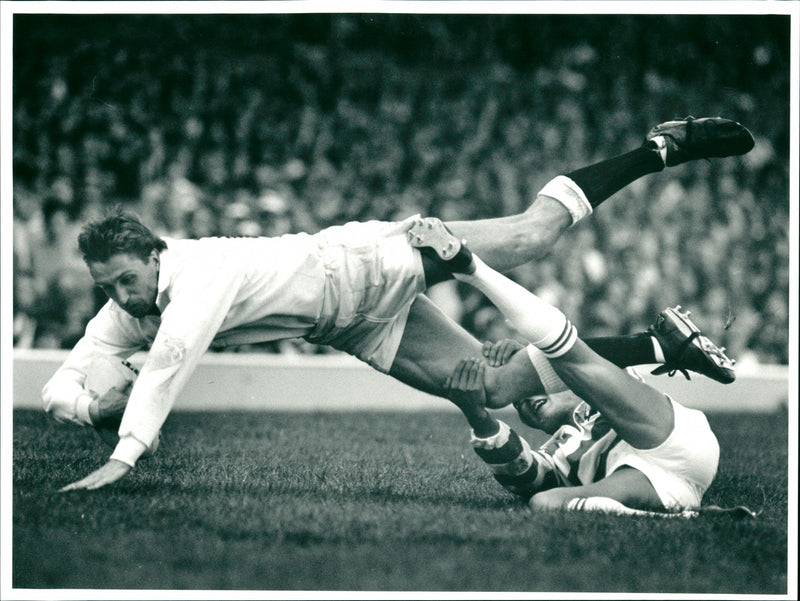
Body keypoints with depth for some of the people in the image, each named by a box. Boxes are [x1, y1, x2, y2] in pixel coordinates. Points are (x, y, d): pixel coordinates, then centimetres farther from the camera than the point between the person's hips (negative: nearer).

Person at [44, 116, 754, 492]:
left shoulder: (200, 270, -32)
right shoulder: (124, 315, -8)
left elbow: (170, 359, -45)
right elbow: (61, 385, -7)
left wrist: (124, 456, -53)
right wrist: (96, 407, -33)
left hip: (368, 265, -6)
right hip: (360, 327, 7)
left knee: (533, 232, -5)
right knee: (491, 385, 6)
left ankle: (662, 148, 13)